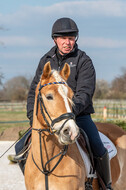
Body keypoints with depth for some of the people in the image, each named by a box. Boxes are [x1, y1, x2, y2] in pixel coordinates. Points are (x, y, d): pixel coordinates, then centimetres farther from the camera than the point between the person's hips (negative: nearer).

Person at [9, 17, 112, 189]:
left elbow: (84, 93, -17)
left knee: (98, 149, -21)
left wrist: (71, 110, -35)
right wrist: (33, 116, -3)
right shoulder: (46, 61, 9)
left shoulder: (84, 62, -5)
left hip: (79, 116, -4)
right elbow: (34, 91, 13)